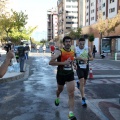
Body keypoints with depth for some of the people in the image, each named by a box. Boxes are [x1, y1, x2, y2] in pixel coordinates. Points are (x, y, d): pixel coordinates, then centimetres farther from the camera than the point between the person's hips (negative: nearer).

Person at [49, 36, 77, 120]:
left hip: (70, 74, 2)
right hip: (61, 75, -2)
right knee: (60, 90, 23)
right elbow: (51, 62, -28)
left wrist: (73, 64, 3)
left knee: (71, 94, -9)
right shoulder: (59, 52, -17)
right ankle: (57, 98, 60)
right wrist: (63, 63, -33)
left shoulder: (73, 52, 1)